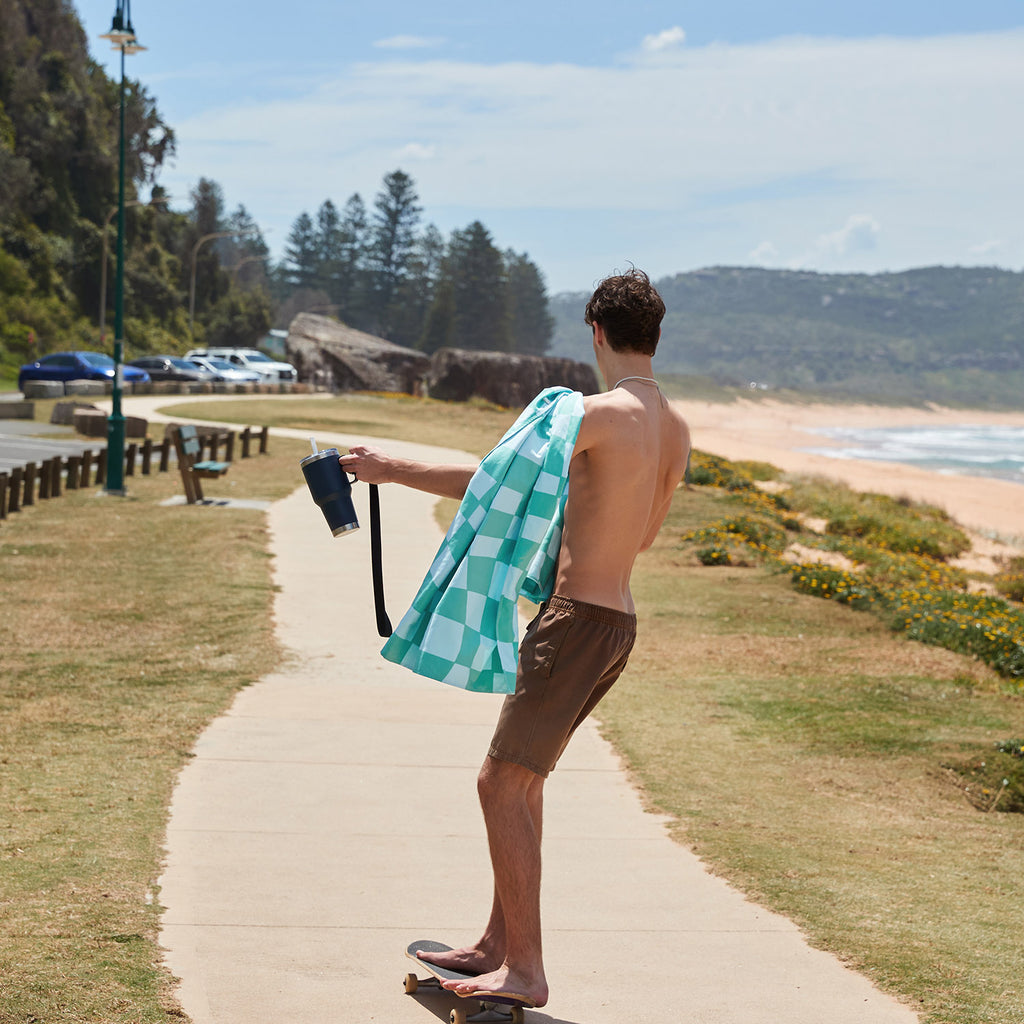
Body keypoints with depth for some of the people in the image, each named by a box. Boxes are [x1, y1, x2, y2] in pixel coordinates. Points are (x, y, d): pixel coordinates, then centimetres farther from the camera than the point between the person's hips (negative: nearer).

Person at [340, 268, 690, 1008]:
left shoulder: (602, 414, -16)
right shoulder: (676, 432, 10)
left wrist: (393, 468, -5)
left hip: (577, 617, -9)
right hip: (619, 621, 9)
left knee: (502, 785, -3)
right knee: (523, 778, 19)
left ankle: (525, 970, 0)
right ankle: (498, 944, 27)